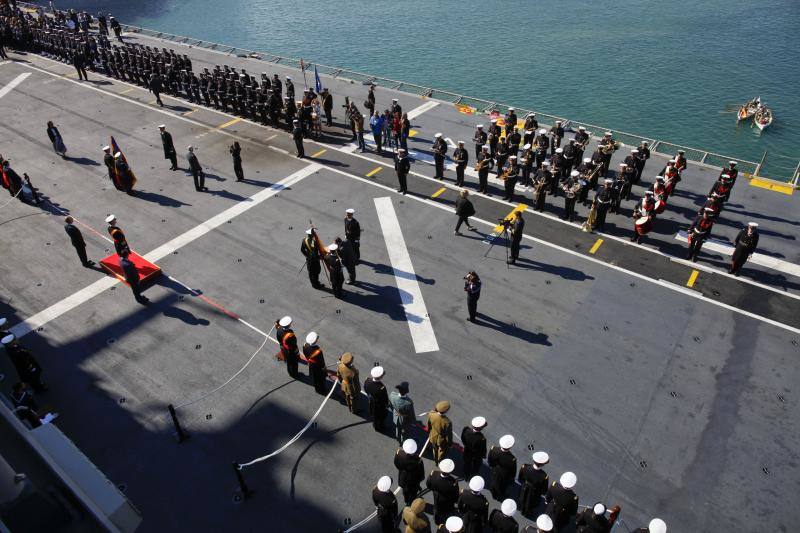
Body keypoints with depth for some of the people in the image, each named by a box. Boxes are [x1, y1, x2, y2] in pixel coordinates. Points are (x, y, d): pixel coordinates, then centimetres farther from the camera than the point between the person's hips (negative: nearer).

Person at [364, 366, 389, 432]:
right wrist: (387, 404, -4)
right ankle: (380, 428, 52)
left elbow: (365, 390, -7)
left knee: (373, 415, 33)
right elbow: (385, 398, -26)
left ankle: (375, 426, 59)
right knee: (381, 416, 26)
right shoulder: (382, 388, -44)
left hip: (371, 403, 5)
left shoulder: (367, 381, -28)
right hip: (380, 406, -5)